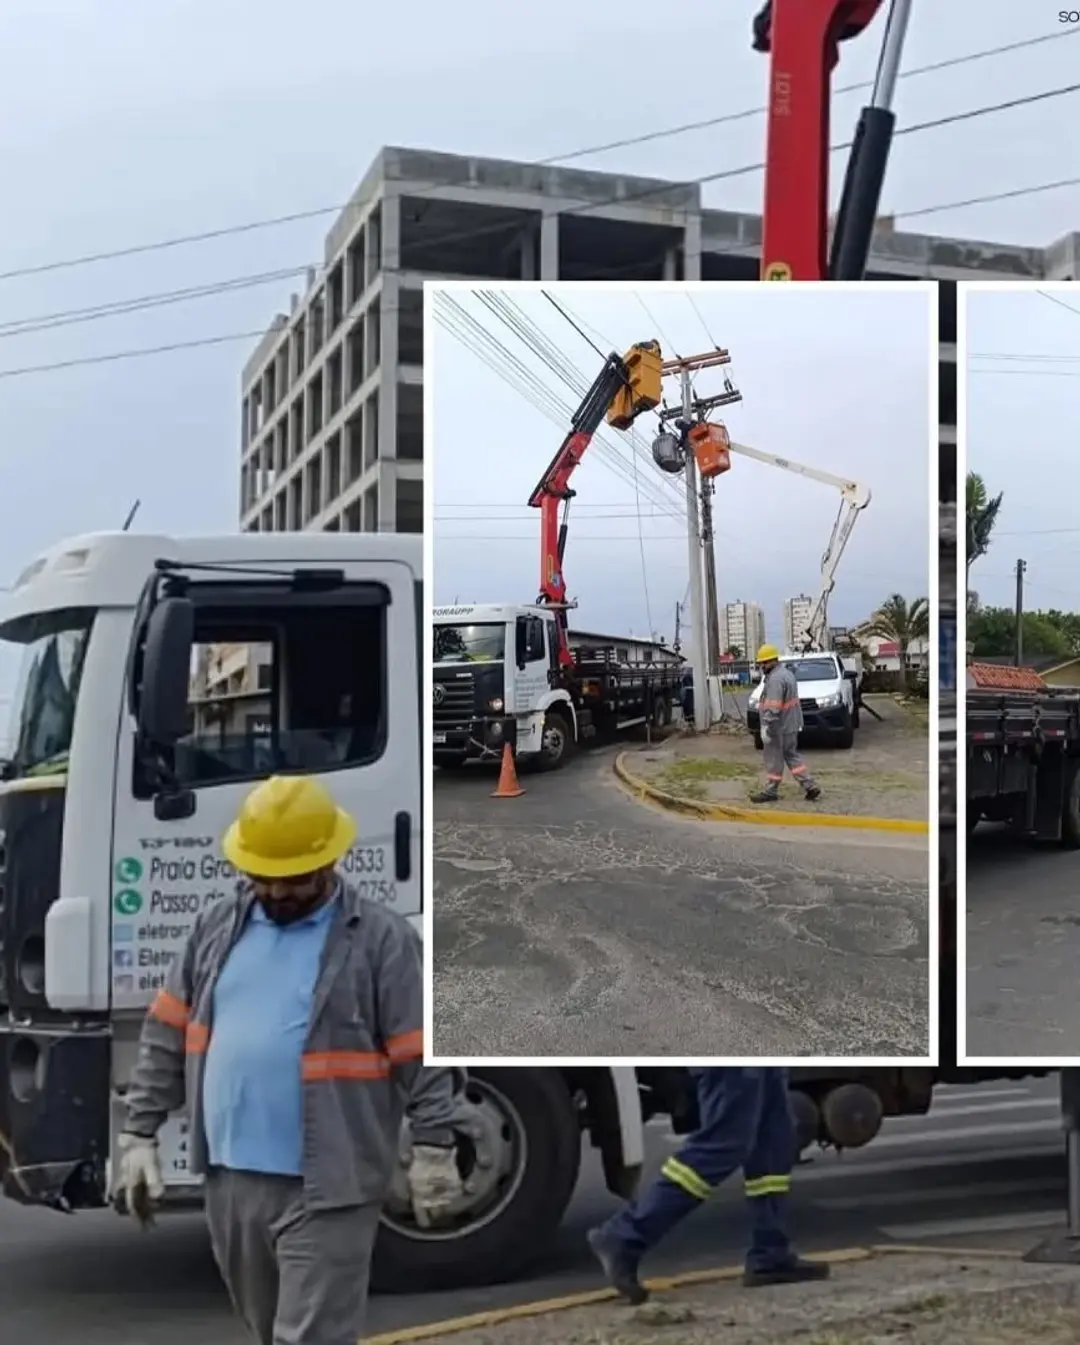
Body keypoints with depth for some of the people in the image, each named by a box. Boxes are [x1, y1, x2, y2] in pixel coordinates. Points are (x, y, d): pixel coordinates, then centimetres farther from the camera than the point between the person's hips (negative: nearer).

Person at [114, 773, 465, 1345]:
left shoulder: (381, 939, -7)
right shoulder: (218, 928, 8)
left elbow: (421, 1057, -7)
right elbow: (167, 1036, 11)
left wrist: (433, 1152, -11)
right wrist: (139, 1134, 7)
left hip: (327, 1187, -6)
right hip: (230, 1177, 6)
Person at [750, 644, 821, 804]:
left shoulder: (776, 679, -21)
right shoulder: (787, 673, 14)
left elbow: (773, 707, -26)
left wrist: (767, 726, -24)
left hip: (778, 727, -10)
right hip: (790, 725, 10)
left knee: (774, 760, 1)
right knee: (792, 756, 15)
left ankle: (770, 791, 10)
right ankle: (810, 786, 11)